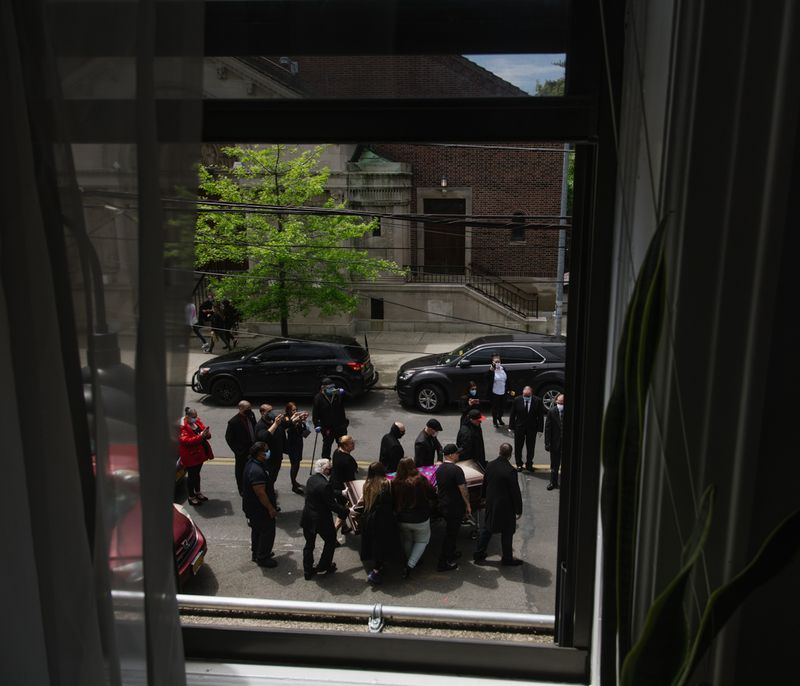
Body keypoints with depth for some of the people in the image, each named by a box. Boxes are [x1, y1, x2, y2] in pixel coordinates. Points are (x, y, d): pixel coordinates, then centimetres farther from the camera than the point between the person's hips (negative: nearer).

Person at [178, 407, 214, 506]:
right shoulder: (182, 427, -21)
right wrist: (200, 436, -38)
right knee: (191, 475, 5)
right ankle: (191, 497, 20)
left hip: (200, 453, 7)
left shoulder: (197, 422, 1)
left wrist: (207, 433, -18)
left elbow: (204, 429, 7)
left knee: (197, 473, 22)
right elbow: (186, 441, -30)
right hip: (190, 456, -7)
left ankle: (197, 492, 38)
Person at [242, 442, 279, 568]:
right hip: (260, 509, -10)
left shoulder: (252, 463, 0)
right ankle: (262, 558, 20)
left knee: (257, 530, 25)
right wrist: (270, 508, -20)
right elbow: (261, 493, -30)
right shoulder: (256, 471, -33)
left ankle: (256, 553, 41)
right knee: (268, 532, 6)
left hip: (253, 507, 10)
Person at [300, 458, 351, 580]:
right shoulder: (325, 485, -28)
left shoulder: (311, 479, -1)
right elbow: (332, 505, -23)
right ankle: (323, 567, 29)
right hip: (321, 519, -7)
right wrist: (347, 511, -12)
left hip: (307, 518, 7)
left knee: (309, 544, 20)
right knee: (330, 541, 19)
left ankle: (308, 571, 30)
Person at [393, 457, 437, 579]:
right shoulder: (421, 480, -18)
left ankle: (409, 563, 38)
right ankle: (410, 565, 6)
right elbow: (433, 496, -7)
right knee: (422, 541, 21)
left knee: (407, 540, 28)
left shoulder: (395, 483, -15)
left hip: (402, 520, 2)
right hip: (421, 519, -2)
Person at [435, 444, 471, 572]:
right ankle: (444, 563, 9)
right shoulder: (456, 470, -22)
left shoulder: (439, 468, 3)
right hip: (455, 507, -8)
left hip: (443, 505, 8)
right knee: (451, 533, 2)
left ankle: (451, 553, 40)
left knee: (450, 531, 25)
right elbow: (463, 489, -20)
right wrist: (468, 504, -8)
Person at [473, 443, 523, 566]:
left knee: (486, 528, 20)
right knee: (507, 533, 12)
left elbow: (485, 484, 8)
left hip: (490, 504, 6)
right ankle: (507, 559, 26)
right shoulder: (510, 471, -25)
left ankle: (478, 554, 30)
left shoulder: (490, 465, -6)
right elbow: (515, 492, -18)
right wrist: (519, 510, -6)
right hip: (506, 507, -6)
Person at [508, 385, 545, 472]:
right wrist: (511, 427, -4)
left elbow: (541, 416, -5)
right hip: (519, 428, 0)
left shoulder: (538, 401, -10)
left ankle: (529, 464, 29)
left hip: (532, 428, 0)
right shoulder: (517, 400, -10)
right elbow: (512, 415, -2)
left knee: (530, 448, 12)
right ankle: (519, 464, 28)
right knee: (518, 447, 11)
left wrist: (540, 429, -7)